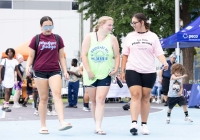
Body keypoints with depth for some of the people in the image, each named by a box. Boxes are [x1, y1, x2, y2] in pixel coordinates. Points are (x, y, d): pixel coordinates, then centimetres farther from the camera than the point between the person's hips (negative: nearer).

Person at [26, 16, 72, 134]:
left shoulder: (58, 39, 9)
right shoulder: (36, 39, 5)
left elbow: (61, 57, 13)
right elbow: (31, 56, 8)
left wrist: (65, 71, 6)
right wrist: (28, 66, -11)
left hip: (55, 71, 1)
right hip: (40, 71, 0)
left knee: (57, 94, -16)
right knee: (43, 98, 2)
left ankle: (62, 122, -25)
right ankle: (43, 126, 10)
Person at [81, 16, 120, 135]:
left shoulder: (112, 39, 2)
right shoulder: (89, 37, -1)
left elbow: (117, 56, 6)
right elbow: (84, 55, -5)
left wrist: (116, 69, -8)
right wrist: (88, 71, -11)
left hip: (105, 75, -1)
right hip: (91, 75, 1)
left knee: (100, 100, -12)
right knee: (94, 101, 8)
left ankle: (98, 127, -17)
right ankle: (97, 124, 20)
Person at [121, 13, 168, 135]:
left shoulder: (153, 36, 3)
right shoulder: (130, 36, 6)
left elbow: (159, 53, -2)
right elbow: (125, 54, 10)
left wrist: (165, 62, -21)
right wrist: (122, 71, 7)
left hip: (149, 72, 0)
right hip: (132, 70, 0)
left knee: (145, 97, 5)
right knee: (135, 95, -13)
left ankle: (144, 124, 12)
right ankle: (134, 124, -19)